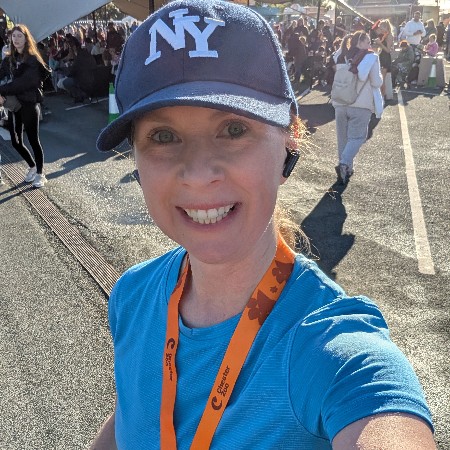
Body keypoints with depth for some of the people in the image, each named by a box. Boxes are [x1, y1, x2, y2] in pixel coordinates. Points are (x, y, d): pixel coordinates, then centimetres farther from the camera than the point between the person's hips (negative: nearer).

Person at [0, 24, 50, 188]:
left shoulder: (33, 59, -8)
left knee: (33, 140, 2)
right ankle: (32, 167, 31)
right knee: (16, 142, 10)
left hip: (29, 104, -6)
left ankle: (40, 174, 15)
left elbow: (23, 82, -20)